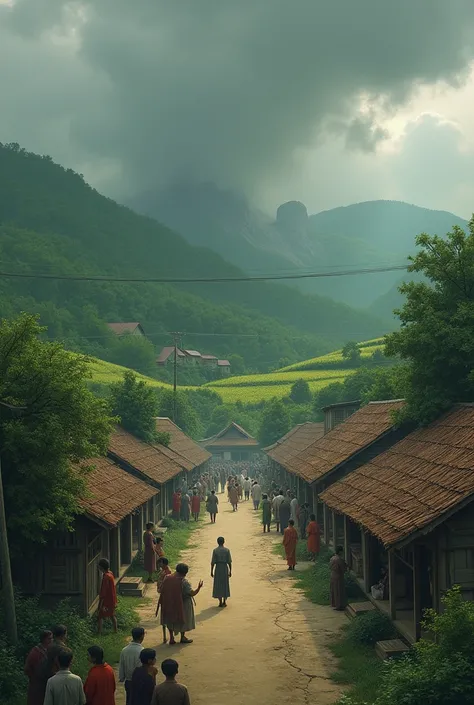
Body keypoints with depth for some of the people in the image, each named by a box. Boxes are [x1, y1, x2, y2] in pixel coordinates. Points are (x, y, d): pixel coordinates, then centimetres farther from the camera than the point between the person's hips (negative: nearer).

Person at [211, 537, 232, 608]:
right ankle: (224, 602, 14)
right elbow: (229, 562, -4)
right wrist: (230, 571, 5)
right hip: (225, 568, 1)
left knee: (218, 585, 7)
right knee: (225, 584, 12)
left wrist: (211, 571, 1)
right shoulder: (227, 550, -4)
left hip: (218, 568, -1)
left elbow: (213, 562, -7)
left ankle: (220, 602, 6)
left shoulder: (215, 550, -7)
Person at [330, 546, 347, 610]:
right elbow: (344, 569, -16)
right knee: (339, 591, 3)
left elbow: (330, 567, 10)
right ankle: (339, 606, 10)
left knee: (333, 590, 18)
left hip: (333, 576, 8)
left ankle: (333, 604, 28)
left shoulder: (332, 558, 2)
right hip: (339, 577, -8)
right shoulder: (340, 559, -23)